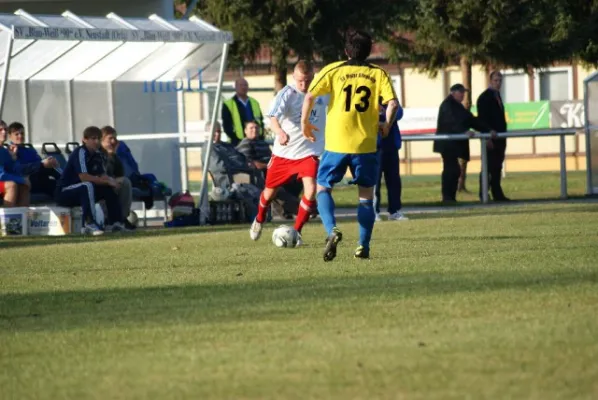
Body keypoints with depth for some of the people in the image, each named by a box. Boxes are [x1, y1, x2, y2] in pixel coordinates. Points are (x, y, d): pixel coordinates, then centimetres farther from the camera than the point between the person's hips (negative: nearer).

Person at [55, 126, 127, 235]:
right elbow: (83, 177, -29)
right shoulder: (80, 153, -19)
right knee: (87, 186, -35)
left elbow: (102, 175, 5)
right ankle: (90, 224, -41)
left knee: (109, 189, 2)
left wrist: (111, 181, -19)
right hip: (64, 192, -9)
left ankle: (114, 222, 4)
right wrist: (107, 181, -26)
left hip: (82, 192, 9)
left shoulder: (97, 154, 7)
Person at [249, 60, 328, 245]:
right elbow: (274, 116, -34)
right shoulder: (287, 94, -17)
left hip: (309, 151, 1)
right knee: (271, 190, 16)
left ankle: (296, 232, -4)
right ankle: (259, 220, 49)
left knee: (311, 189, -20)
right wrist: (280, 132, -54)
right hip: (284, 152, -1)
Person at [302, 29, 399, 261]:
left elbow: (310, 96, -8)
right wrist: (386, 126, 10)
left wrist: (305, 123, 6)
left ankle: (332, 230, -13)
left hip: (336, 143, -1)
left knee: (323, 188, 12)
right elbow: (393, 103, -7)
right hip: (366, 144, 1)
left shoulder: (333, 71, 2)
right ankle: (363, 246, 7)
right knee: (366, 195, 13)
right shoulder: (378, 74, 5)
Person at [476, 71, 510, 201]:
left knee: (497, 167, 7)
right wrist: (487, 138, -20)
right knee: (490, 167, -8)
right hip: (490, 138, -8)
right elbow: (483, 118, -14)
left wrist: (503, 135, 15)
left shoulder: (497, 95, 17)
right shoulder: (484, 97, -9)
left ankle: (497, 195, 8)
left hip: (499, 138, 8)